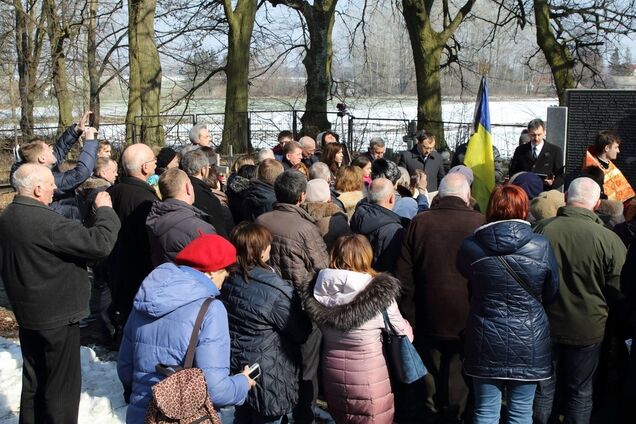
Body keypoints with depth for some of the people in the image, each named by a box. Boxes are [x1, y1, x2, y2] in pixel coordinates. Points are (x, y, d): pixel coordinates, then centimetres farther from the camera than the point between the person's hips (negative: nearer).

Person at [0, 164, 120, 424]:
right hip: (57, 316, -9)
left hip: (27, 314, 9)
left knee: (33, 380, 21)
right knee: (62, 384, 4)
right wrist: (104, 210, -12)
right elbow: (100, 244, -25)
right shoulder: (46, 222, -26)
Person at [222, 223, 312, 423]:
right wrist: (302, 311, 5)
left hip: (234, 371, 6)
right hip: (265, 378, -6)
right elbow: (301, 333, -14)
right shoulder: (277, 292, -27)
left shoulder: (228, 280, -6)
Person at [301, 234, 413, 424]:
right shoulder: (379, 293, -20)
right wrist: (408, 329, 15)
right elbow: (403, 333, -6)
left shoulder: (319, 290, -11)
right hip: (369, 376, -4)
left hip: (332, 371, 4)